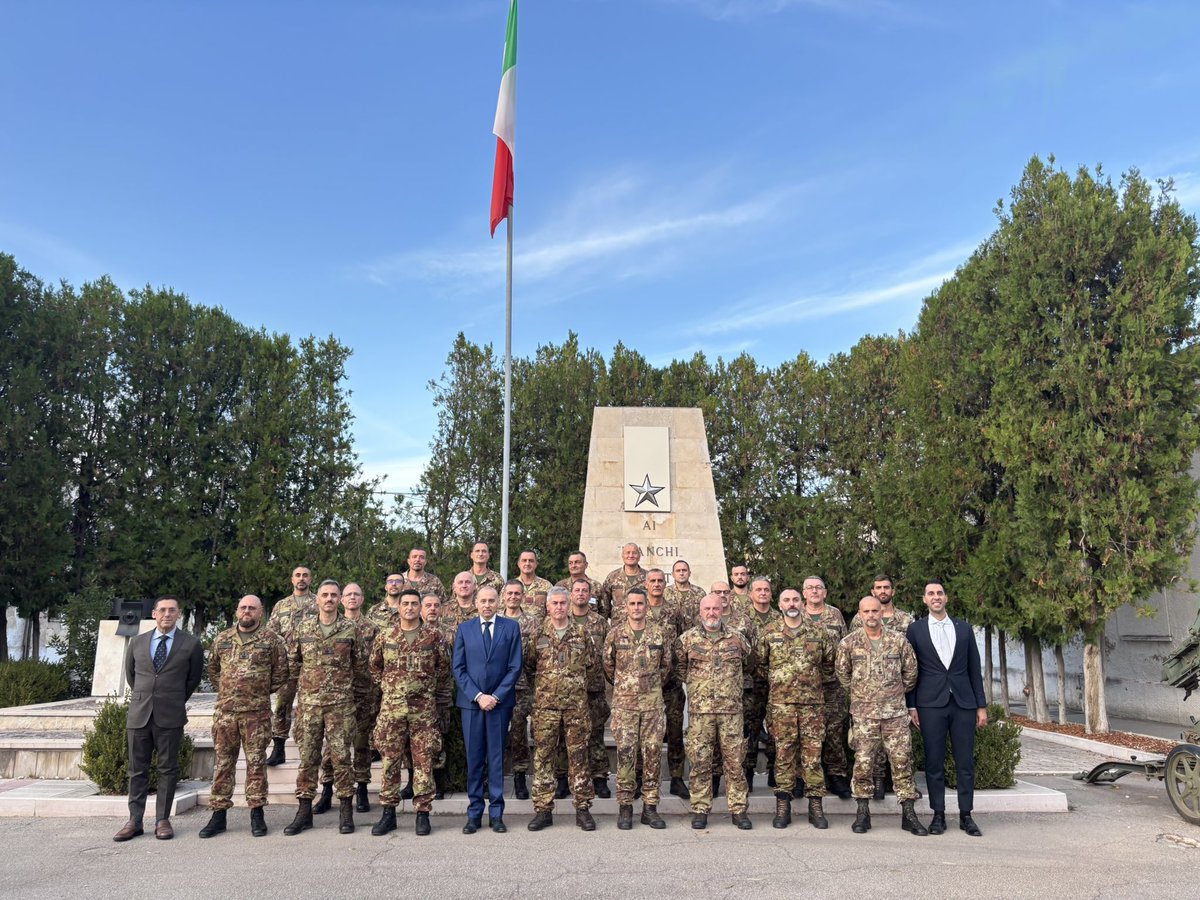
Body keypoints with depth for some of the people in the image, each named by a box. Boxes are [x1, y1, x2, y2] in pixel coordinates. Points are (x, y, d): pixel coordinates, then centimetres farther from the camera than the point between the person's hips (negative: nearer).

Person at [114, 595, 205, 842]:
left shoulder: (191, 644, 1)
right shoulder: (137, 642, 9)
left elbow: (194, 678, 11)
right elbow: (130, 672, 23)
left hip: (170, 716, -3)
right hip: (139, 713, 3)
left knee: (168, 769, 2)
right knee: (137, 769, 7)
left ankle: (162, 820, 9)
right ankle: (134, 821, 13)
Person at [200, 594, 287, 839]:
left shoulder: (271, 639, 0)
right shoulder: (222, 640, 9)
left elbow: (281, 671, 4)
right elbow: (212, 669, 20)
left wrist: (265, 690, 2)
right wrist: (224, 690, 12)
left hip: (257, 711, -3)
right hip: (225, 710, 3)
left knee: (256, 762, 3)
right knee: (222, 763, 7)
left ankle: (257, 813, 11)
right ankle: (218, 814, 15)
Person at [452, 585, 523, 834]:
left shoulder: (511, 627, 4)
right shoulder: (465, 629, 7)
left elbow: (515, 667, 0)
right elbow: (458, 668, 3)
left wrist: (496, 696, -9)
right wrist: (477, 696, -8)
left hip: (500, 702, -1)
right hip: (471, 702, 1)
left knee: (497, 758, 4)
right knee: (474, 759, 5)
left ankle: (496, 813, 12)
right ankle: (474, 813, 14)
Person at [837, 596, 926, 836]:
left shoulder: (899, 640, 1)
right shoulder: (849, 643, -1)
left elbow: (911, 671, 12)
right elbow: (842, 673, 11)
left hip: (896, 711, 1)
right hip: (864, 713, -1)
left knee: (903, 761, 2)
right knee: (863, 763, 0)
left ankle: (908, 814, 11)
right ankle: (863, 813, 12)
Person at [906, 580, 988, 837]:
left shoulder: (964, 628, 11)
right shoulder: (915, 629, 5)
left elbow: (974, 669, 11)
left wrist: (982, 705, 6)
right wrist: (911, 706, -1)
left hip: (964, 703, 2)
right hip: (931, 704, -2)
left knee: (966, 762, 4)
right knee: (934, 762, 1)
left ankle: (966, 815, 14)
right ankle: (938, 815, 11)